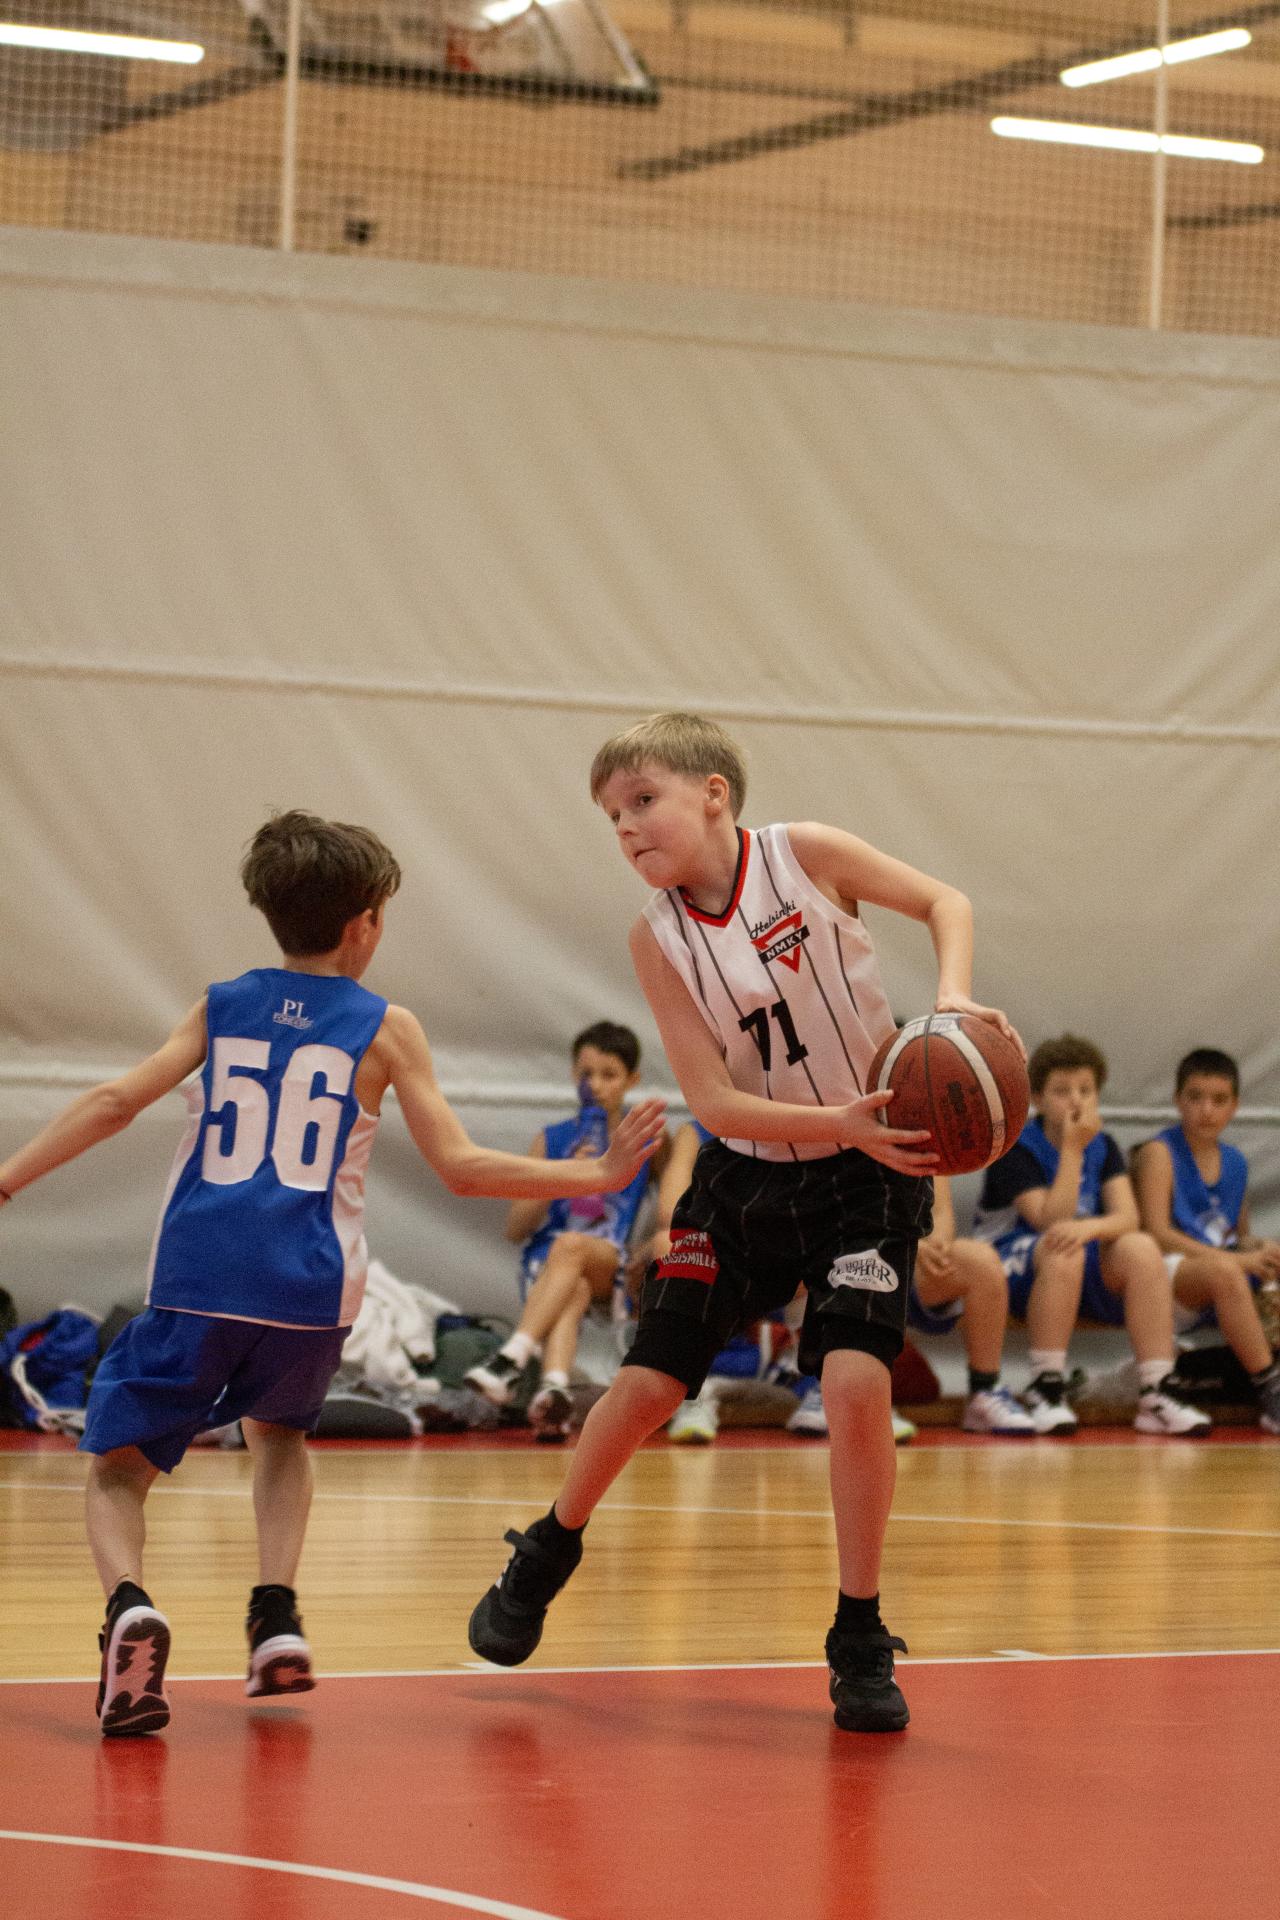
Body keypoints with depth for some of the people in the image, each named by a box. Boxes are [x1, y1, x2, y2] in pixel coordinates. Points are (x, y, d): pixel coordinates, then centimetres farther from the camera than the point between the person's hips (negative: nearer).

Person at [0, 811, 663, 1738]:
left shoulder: (221, 1007, 13)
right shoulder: (383, 1027, 9)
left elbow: (116, 1101, 1)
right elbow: (460, 1165, 2)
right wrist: (596, 1178, 10)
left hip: (197, 1280, 0)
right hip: (310, 1288, 1)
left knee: (118, 1466, 11)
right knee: (279, 1427, 31)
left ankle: (130, 1605, -20)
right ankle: (277, 1618, 12)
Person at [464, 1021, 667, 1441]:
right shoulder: (552, 1141, 14)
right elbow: (515, 1229, 9)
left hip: (614, 1267, 0)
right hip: (546, 1265, 1)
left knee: (571, 1245, -36)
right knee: (572, 1293, -38)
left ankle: (513, 1358, -49)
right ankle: (554, 1389, -64)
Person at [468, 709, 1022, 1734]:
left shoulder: (806, 854, -15)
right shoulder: (658, 937, -10)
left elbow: (943, 901, -3)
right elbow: (715, 1102, -16)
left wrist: (953, 996, -23)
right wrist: (839, 1121, -30)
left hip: (869, 1171, -2)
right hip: (747, 1172, 2)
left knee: (855, 1382, -17)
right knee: (648, 1382, 3)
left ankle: (861, 1640, -1)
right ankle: (547, 1555, 32)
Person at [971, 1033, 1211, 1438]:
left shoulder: (1103, 1147, 7)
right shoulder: (1015, 1149, -9)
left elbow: (1127, 1218, -7)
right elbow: (1050, 1221, -20)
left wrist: (1089, 1227, -30)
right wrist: (1073, 1149, -22)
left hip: (1088, 1281, 4)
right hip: (1015, 1263, -4)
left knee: (1141, 1248, -26)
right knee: (1062, 1250, -38)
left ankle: (1157, 1393, -30)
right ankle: (1045, 1389, -30)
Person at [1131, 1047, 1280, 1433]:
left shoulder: (1235, 1163, 17)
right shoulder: (1159, 1153, -2)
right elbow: (1157, 1234, -13)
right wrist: (1239, 1259, -20)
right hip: (1169, 1272, -7)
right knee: (1223, 1271, -38)